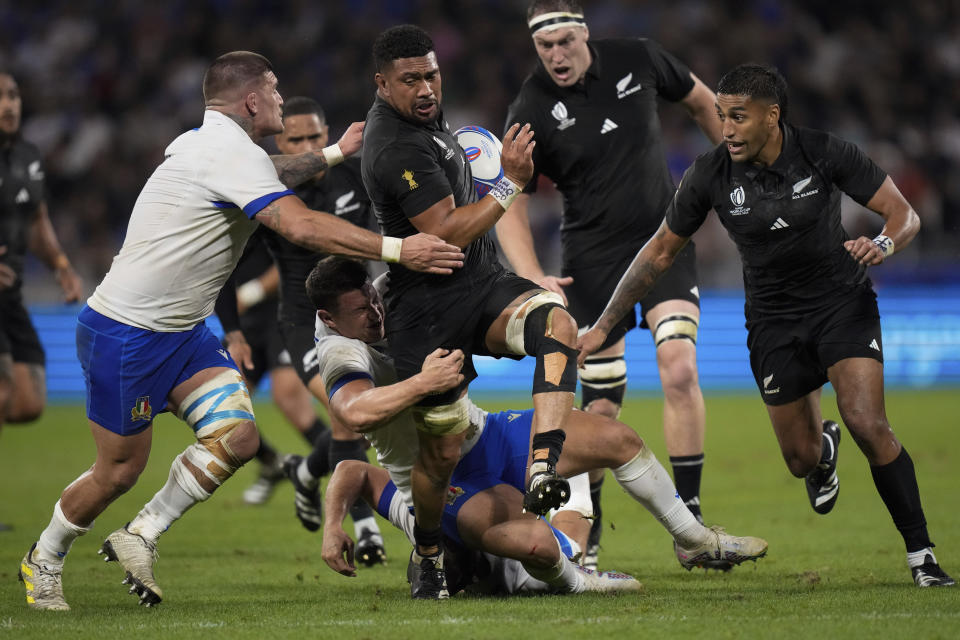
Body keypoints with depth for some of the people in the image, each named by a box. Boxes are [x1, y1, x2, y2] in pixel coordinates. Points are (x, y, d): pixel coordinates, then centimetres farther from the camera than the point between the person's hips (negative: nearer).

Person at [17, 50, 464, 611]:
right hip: (125, 334, -10)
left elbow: (271, 175, 36)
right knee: (120, 471, 1)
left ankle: (140, 538, 6)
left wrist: (334, 153, 42)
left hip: (181, 332, 10)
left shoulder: (207, 143, 11)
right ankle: (43, 560, 26)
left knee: (238, 437, -8)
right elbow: (302, 226, -31)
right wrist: (397, 249, -32)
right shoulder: (232, 153, -21)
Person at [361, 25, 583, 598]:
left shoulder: (424, 117, 11)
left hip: (483, 289, 7)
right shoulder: (396, 148, -20)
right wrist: (511, 183, -21)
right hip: (428, 309, -7)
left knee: (558, 323, -28)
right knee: (443, 451, 1)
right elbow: (446, 234, -23)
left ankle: (543, 467, -43)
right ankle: (428, 558, 29)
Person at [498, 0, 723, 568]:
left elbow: (702, 101, 15)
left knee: (680, 369, -18)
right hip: (593, 256, -1)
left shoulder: (638, 60, -5)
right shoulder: (532, 111, -10)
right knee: (602, 403, 0)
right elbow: (511, 205, -5)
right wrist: (534, 278, -18)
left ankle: (688, 519, -10)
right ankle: (585, 527, 20)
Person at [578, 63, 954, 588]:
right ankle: (823, 451, 44)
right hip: (772, 318, 2)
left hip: (842, 302, -2)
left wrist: (883, 244, -34)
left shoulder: (825, 153, -17)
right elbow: (660, 251, 0)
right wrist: (603, 326, 0)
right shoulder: (711, 175, -12)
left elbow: (905, 214, -10)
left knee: (867, 425, -20)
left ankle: (920, 553, -7)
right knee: (800, 458, 2)